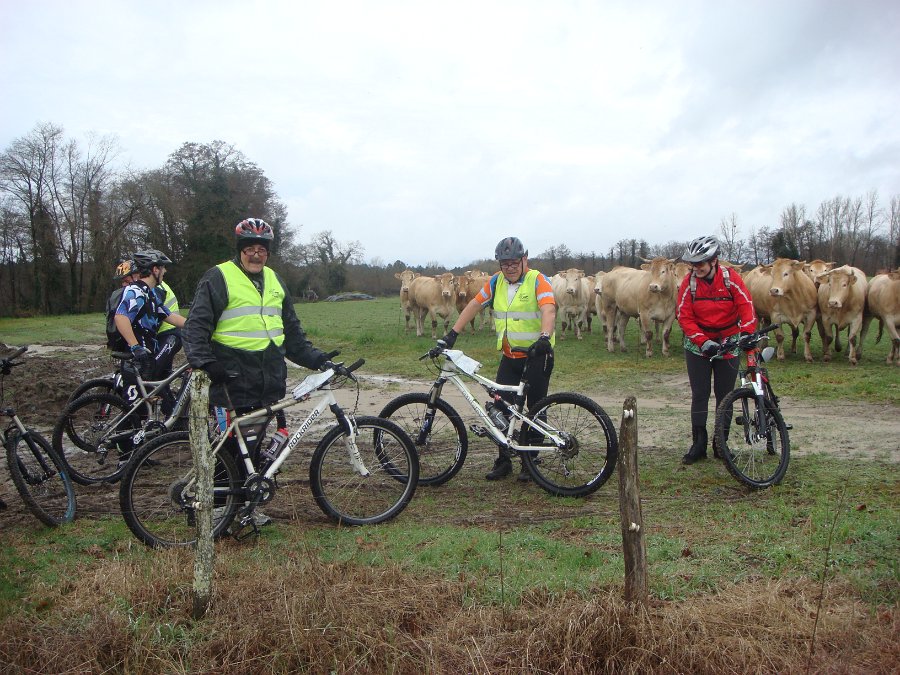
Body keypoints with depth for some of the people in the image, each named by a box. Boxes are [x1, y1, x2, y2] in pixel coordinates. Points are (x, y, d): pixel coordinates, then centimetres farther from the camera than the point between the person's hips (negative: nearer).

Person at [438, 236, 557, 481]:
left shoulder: (538, 281, -10)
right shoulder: (496, 282, 6)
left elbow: (549, 310, -26)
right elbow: (474, 305, 7)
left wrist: (544, 337, -43)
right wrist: (452, 333, -2)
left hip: (537, 356, -4)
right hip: (509, 357, 5)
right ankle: (503, 461, 15)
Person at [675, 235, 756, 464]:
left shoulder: (730, 278, -11)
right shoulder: (689, 282, -10)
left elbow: (747, 306, -13)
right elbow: (684, 317, -11)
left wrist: (746, 334, -29)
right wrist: (704, 342, -21)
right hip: (698, 344, 0)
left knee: (725, 395, 5)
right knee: (699, 395, 0)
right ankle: (699, 445, 7)